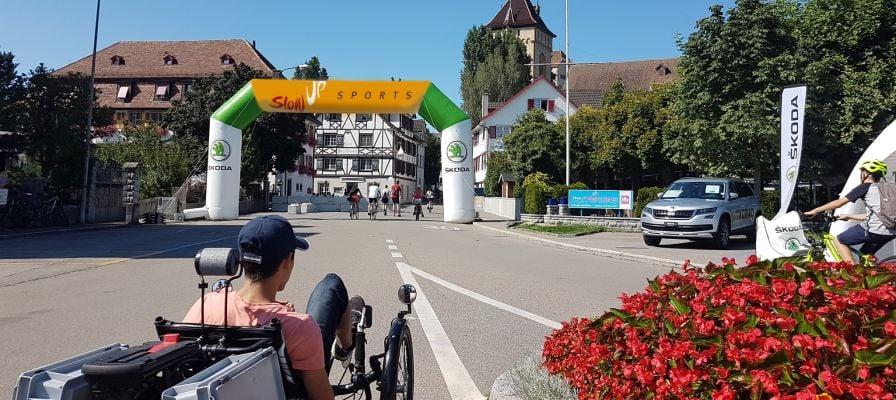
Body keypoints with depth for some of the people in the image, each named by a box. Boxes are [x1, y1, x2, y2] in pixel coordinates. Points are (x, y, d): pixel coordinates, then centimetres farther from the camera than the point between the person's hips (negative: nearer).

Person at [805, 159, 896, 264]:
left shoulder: (865, 187, 1)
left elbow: (838, 203, -1)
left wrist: (815, 211, 7)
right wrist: (849, 216, 38)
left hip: (874, 230, -8)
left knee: (839, 241, 7)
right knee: (866, 256, 26)